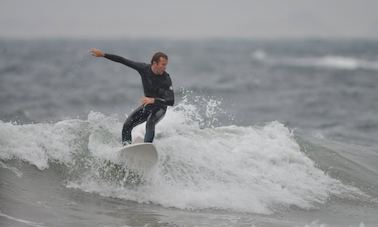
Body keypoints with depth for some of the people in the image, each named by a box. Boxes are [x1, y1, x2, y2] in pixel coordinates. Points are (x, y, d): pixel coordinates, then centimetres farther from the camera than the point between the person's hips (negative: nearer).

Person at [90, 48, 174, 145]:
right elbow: (123, 61, -7)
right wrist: (103, 54, -8)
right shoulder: (144, 68, -14)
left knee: (150, 124, -33)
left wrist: (153, 100, -46)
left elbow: (171, 101, -32)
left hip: (160, 107, -5)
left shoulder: (166, 79, -25)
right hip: (147, 105, 5)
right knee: (127, 125, -9)